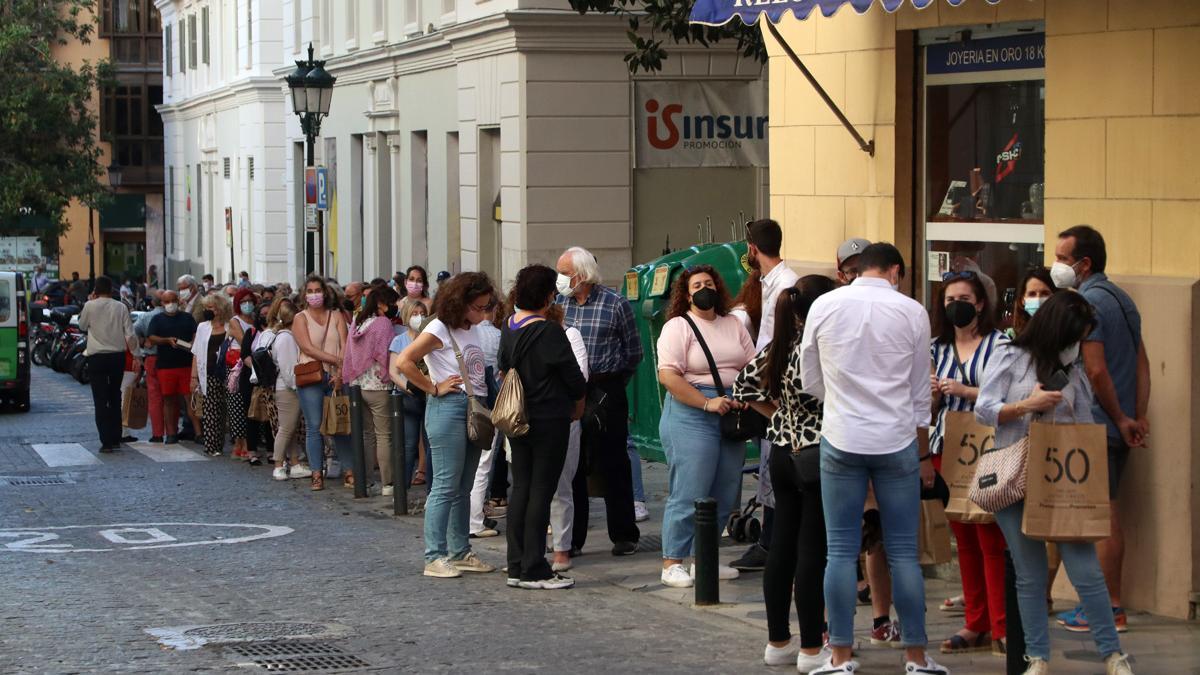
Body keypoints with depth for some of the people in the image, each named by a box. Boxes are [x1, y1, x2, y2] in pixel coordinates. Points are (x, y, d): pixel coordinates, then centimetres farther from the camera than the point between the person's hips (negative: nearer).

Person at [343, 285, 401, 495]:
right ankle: (388, 483, -2)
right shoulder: (383, 323, -12)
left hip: (358, 385, 7)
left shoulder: (357, 322, 10)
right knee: (384, 435, -2)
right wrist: (388, 375, -3)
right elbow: (385, 354, -16)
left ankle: (365, 481, 15)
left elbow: (349, 355, 13)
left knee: (367, 434, 14)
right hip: (379, 386, -7)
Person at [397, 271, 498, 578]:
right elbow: (404, 361, -19)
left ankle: (460, 552, 19)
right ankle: (435, 557, -4)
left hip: (474, 409, 8)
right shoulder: (440, 329, -10)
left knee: (463, 487, 12)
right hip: (449, 408, -8)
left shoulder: (472, 330, 15)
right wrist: (434, 388, -14)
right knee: (446, 486, -7)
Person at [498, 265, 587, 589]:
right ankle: (534, 571, -1)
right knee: (542, 491, -3)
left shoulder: (509, 326, 3)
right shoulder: (549, 332, -17)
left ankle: (516, 567, 14)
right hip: (550, 420, -7)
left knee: (520, 487, 11)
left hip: (517, 420, 7)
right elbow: (573, 376, -10)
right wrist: (579, 401, 10)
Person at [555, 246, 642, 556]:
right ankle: (571, 537, 15)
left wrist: (614, 379, 8)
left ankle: (624, 536, 11)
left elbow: (634, 351, 3)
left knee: (613, 464, 2)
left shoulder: (615, 304, -4)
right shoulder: (558, 304, 8)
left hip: (606, 393, -4)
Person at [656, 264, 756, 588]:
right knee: (689, 494, -8)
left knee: (725, 494, 7)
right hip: (691, 415, -7)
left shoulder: (734, 325, 16)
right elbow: (668, 376, -13)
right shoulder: (678, 327, -4)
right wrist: (707, 403, -18)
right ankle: (672, 563, -1)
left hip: (731, 415, 7)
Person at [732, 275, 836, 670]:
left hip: (782, 453, 8)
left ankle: (778, 642, 18)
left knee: (782, 548, 12)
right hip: (816, 455, -8)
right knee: (812, 552, -3)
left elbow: (746, 384, 16)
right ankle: (811, 649, 2)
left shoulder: (779, 345, 9)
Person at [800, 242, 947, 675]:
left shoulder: (825, 306, 0)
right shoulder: (911, 312, -1)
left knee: (841, 553, 4)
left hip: (841, 440, 0)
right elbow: (920, 392, 7)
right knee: (903, 553, 5)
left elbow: (810, 382, 8)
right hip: (896, 443, 0)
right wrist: (923, 455, 16)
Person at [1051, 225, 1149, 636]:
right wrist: (1139, 417, 7)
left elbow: (1096, 371, -19)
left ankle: (1107, 610, -1)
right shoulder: (1122, 299, 15)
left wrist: (1121, 419, -9)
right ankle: (1112, 604, 18)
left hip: (1093, 425, -9)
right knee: (1109, 513, 14)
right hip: (1118, 426, 9)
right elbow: (1142, 363, 13)